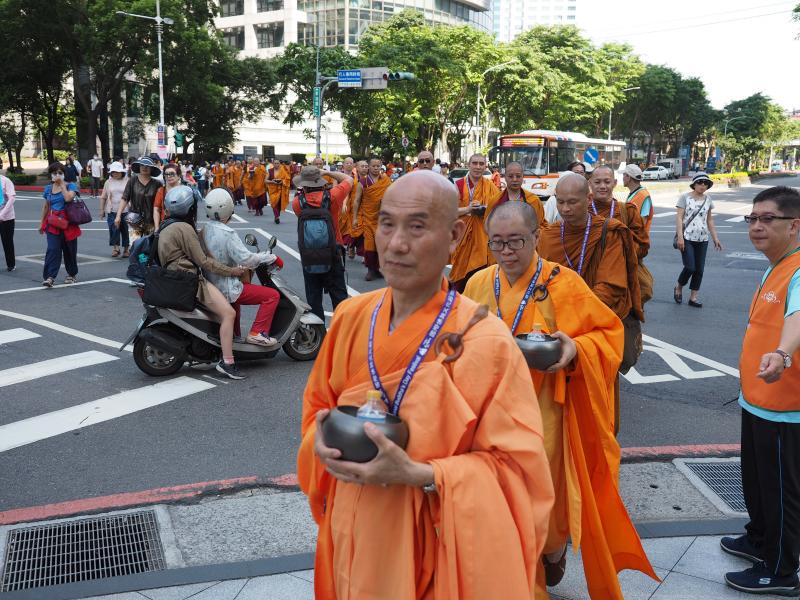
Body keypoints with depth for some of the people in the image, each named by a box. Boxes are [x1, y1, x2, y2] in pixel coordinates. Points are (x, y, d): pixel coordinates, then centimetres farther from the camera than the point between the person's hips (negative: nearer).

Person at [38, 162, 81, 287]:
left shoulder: (71, 186, -1)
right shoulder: (48, 188, 11)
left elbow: (68, 198, -22)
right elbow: (46, 206, 18)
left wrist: (62, 184, -12)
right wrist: (42, 223, 18)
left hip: (68, 222, -2)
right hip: (52, 223, 2)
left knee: (69, 250, 8)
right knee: (53, 249, -10)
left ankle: (72, 274, 26)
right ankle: (49, 277, -14)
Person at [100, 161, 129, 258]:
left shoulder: (127, 181, 2)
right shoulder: (108, 182, 9)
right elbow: (103, 197, 13)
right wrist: (102, 210, 11)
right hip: (112, 211, 2)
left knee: (125, 230, 3)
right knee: (113, 229, -6)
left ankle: (126, 249, 15)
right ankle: (115, 248, 3)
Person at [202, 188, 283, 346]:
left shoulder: (204, 231, 4)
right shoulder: (227, 233, -22)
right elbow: (245, 259, -25)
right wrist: (272, 257, -15)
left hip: (211, 284, 9)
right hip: (226, 289, -9)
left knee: (240, 286, 41)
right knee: (272, 295, -9)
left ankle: (234, 333, 45)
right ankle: (257, 333, -10)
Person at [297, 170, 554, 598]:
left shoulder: (484, 340, -20)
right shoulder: (351, 317, -4)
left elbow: (516, 468, -18)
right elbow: (318, 406, 9)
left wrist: (418, 475, -28)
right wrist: (323, 440, -12)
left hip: (435, 546, -4)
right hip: (355, 536, 5)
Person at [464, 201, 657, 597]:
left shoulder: (563, 283, -10)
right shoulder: (478, 284, 1)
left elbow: (608, 332, -4)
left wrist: (576, 348, -23)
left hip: (543, 415, -3)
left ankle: (553, 551, 45)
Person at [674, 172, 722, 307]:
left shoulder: (708, 199, 10)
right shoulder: (685, 197, -3)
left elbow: (709, 221, 16)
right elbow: (679, 217, -8)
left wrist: (715, 238, 12)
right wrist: (680, 237, -17)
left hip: (702, 239, 5)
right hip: (687, 238, -5)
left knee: (699, 269, 3)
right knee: (690, 267, -12)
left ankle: (693, 297, 12)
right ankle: (679, 288, 15)